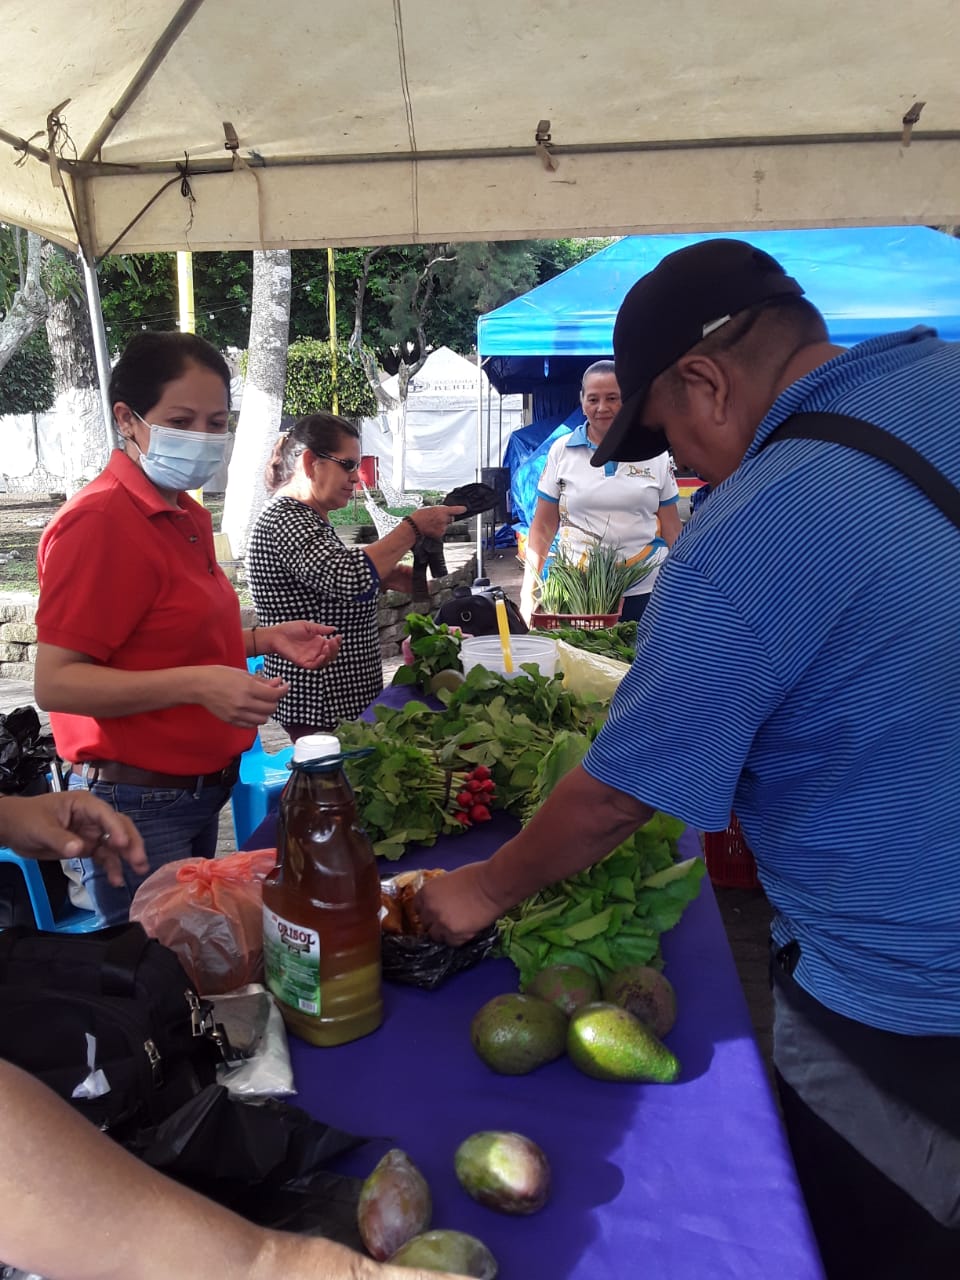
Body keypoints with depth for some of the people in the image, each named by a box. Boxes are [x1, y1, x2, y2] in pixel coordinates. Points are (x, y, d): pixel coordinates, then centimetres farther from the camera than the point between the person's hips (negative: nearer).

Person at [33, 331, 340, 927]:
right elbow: (56, 683, -21)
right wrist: (196, 685, -31)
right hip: (137, 807, -8)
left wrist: (266, 639, 5)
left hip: (198, 791, 9)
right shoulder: (100, 520, -19)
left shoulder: (188, 516, 8)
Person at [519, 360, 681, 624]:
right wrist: (529, 593, 1)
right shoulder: (561, 451, 5)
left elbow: (672, 530, 10)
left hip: (645, 593, 1)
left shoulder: (655, 454, 6)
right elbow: (543, 527, 7)